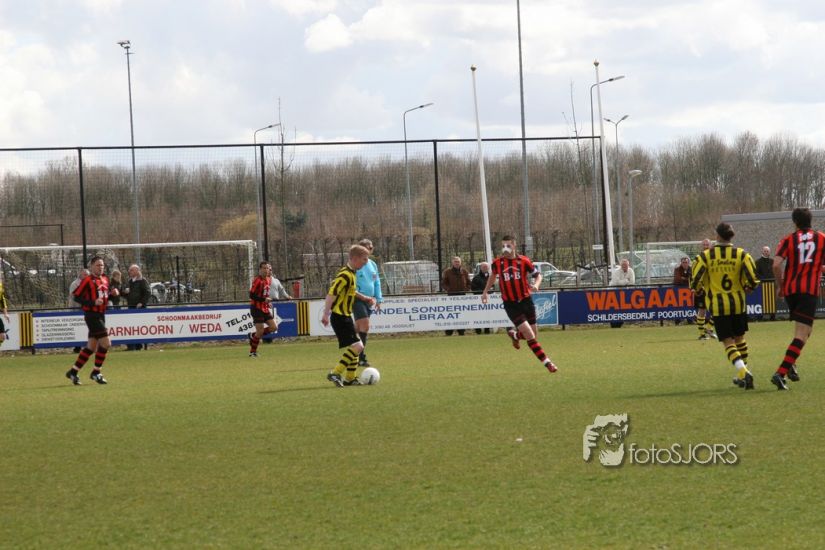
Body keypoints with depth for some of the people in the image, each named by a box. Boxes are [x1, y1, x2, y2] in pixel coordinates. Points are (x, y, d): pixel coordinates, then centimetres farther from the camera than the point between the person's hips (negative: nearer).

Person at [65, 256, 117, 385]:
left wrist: (113, 294, 3)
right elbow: (76, 297, -12)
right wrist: (93, 302, -21)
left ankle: (73, 372, 18)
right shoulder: (88, 280, -10)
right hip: (91, 315, -8)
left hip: (101, 315, 8)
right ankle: (96, 372, -1)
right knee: (105, 343, -13)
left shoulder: (105, 280, 13)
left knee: (91, 347, 10)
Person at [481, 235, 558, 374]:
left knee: (534, 334, 7)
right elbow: (493, 275, 18)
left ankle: (514, 334, 38)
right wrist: (485, 292, 18)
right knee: (529, 335, -13)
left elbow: (537, 275, 2)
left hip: (526, 300, 2)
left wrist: (536, 285, -19)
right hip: (510, 304, -2)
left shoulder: (524, 261, -7)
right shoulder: (497, 263, -4)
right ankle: (547, 362, -5)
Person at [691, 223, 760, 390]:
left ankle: (743, 372, -21)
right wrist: (746, 288, 11)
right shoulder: (741, 255, -3)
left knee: (728, 342, 0)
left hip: (717, 305, -2)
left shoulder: (705, 256, -6)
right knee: (739, 338, 19)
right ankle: (742, 376, 26)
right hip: (738, 302, 2)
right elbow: (753, 279, -11)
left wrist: (699, 288, 14)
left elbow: (694, 281, -9)